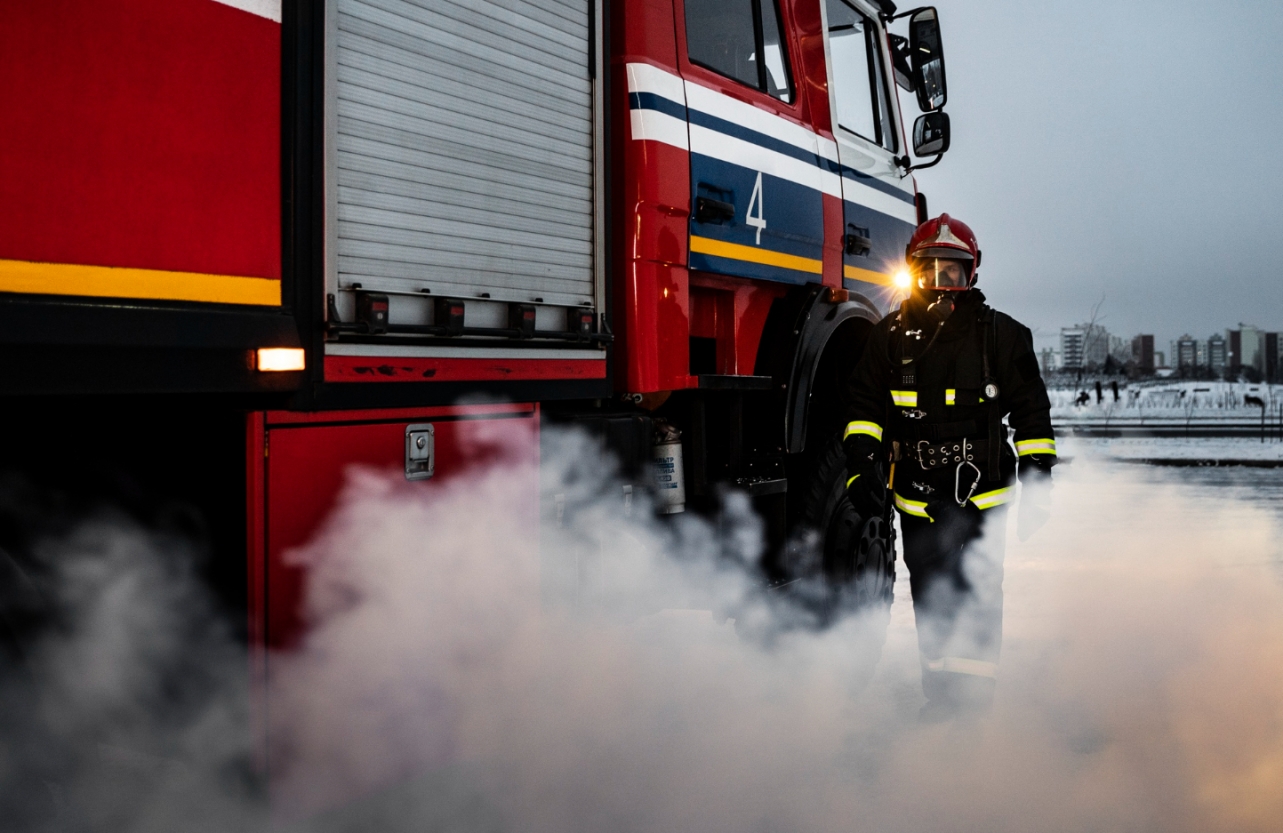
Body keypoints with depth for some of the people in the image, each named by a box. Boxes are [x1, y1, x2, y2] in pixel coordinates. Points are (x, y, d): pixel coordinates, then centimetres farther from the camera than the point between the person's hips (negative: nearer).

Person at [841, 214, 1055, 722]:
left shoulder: (1001, 335, 1)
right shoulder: (891, 336, 6)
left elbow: (1032, 413, 5)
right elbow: (864, 404, 9)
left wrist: (1038, 484, 2)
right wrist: (861, 466, -4)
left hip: (979, 494, -2)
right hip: (916, 496, 3)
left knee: (976, 600, -4)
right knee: (929, 600, 9)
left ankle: (975, 702, 9)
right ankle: (940, 698, 22)